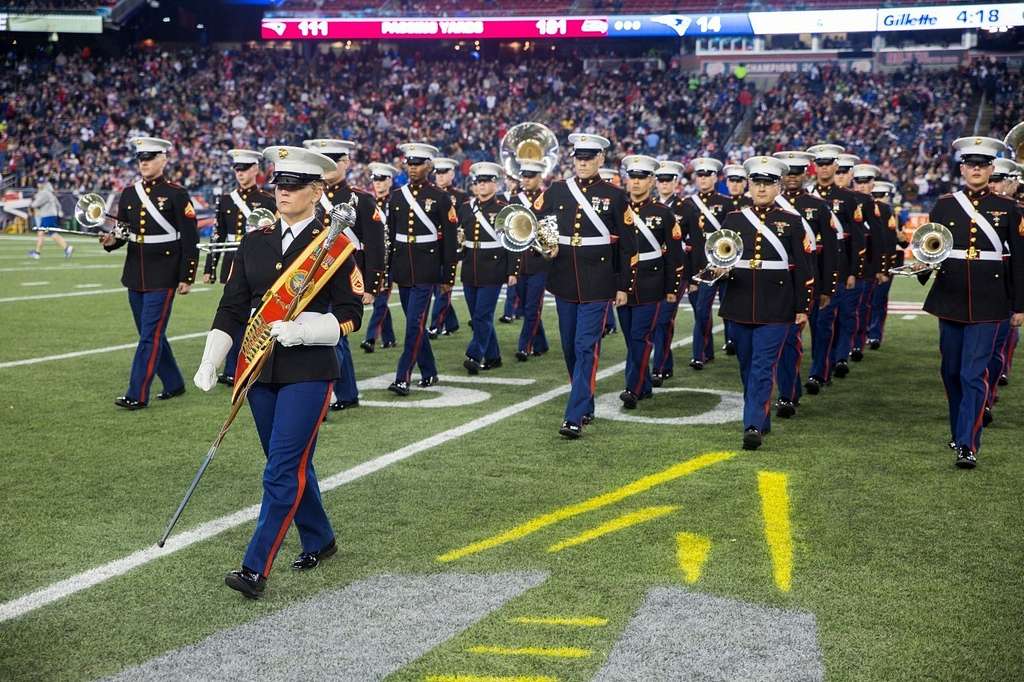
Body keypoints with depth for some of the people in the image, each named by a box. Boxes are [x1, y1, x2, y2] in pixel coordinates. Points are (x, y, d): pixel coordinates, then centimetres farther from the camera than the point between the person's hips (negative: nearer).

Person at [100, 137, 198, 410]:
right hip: (135, 275, 6)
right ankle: (174, 384, 27)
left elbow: (190, 239, -8)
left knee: (151, 334, -7)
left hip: (163, 277, -6)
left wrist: (187, 277, -10)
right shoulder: (129, 193, 9)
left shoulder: (176, 194, -7)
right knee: (150, 334, 13)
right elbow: (123, 231, 15)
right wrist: (111, 240, -9)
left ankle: (137, 395, -4)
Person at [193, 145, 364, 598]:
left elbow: (351, 315, -6)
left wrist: (301, 331, -20)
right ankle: (319, 541, 35)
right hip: (261, 370, 6)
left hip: (309, 371, -5)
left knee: (284, 470, -9)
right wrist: (209, 363, 2)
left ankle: (256, 568, -7)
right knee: (292, 464, 17)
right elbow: (232, 307, 9)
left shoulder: (335, 246, -6)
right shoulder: (255, 243, 8)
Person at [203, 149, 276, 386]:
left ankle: (232, 371, -1)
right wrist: (209, 267, 9)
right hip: (232, 265, 5)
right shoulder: (226, 200, 10)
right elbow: (218, 235, 12)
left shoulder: (267, 201, -2)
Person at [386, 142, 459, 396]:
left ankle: (403, 377, -10)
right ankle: (428, 372, 25)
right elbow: (390, 235, 11)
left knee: (415, 323, -11)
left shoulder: (441, 197, -4)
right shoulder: (397, 196, 8)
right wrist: (385, 271, 9)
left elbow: (450, 240, -4)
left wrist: (448, 277, -6)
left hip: (426, 269, -5)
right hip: (402, 269, 5)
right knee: (415, 323, 12)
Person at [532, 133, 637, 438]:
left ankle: (575, 417, -11)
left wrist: (623, 286, -1)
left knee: (586, 348, -9)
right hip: (564, 283, 4)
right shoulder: (556, 191, 5)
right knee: (570, 348, 12)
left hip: (597, 285, -4)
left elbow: (628, 245, 1)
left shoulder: (614, 196, -1)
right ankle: (587, 405, 30)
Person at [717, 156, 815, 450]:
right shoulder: (733, 220, 6)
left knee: (763, 366, -10)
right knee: (747, 366, 12)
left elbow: (803, 268, 3)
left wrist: (802, 308, 0)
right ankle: (761, 419, 27)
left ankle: (753, 425, -14)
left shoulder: (791, 222, 1)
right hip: (740, 305, 3)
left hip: (776, 308, -3)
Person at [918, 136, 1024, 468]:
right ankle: (959, 431, 30)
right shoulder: (944, 205, 5)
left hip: (987, 304, -3)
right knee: (952, 372, 12)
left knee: (974, 374, -9)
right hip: (950, 300, 3)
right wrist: (923, 268, -18)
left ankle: (968, 445, -9)